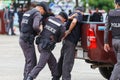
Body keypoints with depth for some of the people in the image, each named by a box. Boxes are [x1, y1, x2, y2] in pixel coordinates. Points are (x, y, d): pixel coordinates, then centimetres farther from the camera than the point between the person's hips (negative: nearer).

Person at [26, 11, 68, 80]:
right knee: (40, 65, -2)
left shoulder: (49, 18, 3)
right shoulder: (62, 27, -8)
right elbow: (59, 39, 5)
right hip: (46, 47, -7)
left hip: (40, 43, 7)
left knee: (52, 62, 19)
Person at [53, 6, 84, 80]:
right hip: (71, 41, -8)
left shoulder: (74, 14, 22)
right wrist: (69, 31, -13)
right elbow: (74, 21, -22)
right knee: (68, 61, -7)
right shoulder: (79, 15, -4)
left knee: (62, 60, 16)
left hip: (67, 40, 8)